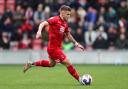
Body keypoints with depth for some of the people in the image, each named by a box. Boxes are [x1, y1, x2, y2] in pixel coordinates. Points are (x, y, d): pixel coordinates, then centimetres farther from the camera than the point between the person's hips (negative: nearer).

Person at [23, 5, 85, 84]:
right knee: (68, 64, -7)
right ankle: (80, 80, 3)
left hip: (58, 47, 10)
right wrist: (39, 31, -42)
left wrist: (76, 43, 18)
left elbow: (68, 35, 22)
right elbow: (43, 24, -24)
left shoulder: (65, 23, 9)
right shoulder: (55, 19, -16)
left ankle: (31, 64, 35)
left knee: (52, 64, 28)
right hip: (54, 48, -10)